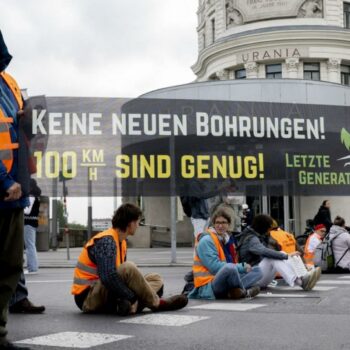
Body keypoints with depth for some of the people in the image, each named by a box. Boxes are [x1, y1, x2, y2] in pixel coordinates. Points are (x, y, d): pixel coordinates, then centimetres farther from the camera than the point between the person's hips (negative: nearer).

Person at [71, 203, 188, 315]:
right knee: (128, 268, -32)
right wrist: (134, 297, -26)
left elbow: (122, 274, 11)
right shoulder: (106, 241, -19)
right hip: (87, 297, -10)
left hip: (106, 293, 10)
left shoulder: (121, 242, 12)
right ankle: (157, 303, -14)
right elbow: (108, 277, -31)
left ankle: (128, 304, -26)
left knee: (156, 279, 3)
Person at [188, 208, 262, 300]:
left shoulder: (227, 239, 16)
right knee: (229, 268, -37)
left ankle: (235, 291, -22)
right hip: (208, 287, -9)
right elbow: (215, 267, -19)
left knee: (257, 270, 2)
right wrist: (242, 267, -15)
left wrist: (243, 267, -5)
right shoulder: (206, 240, -10)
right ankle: (244, 292, -10)